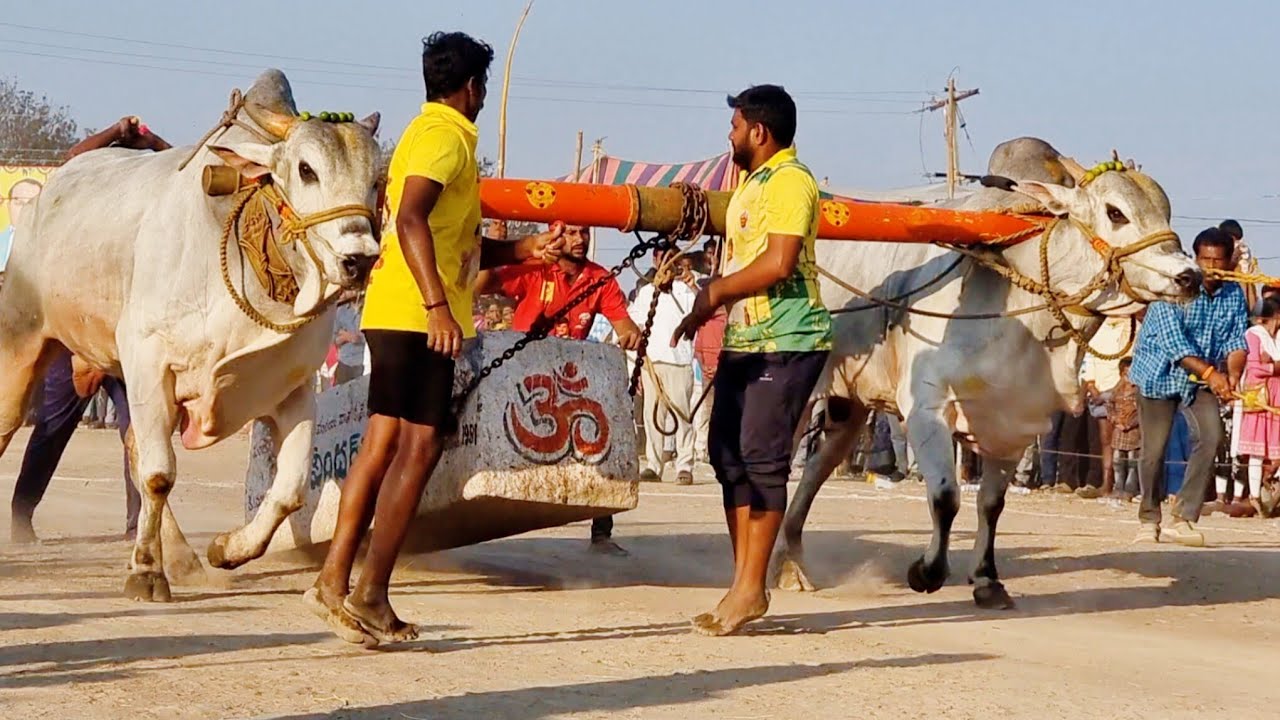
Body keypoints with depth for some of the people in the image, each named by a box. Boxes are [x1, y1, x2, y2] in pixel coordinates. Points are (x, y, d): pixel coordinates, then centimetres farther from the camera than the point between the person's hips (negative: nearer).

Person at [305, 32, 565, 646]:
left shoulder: (428, 133, 23)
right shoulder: (446, 137, -8)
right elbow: (412, 220, -24)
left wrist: (526, 249, 18)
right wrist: (438, 306, -31)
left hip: (398, 313, 10)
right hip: (415, 313, -10)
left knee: (385, 444, 9)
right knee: (418, 447, -8)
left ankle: (335, 581, 8)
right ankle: (370, 595, -10)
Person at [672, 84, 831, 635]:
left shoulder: (791, 181, -11)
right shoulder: (750, 182, 21)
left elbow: (778, 264, -21)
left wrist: (715, 292, -9)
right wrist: (705, 308, 13)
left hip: (786, 341, -10)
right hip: (743, 338, 10)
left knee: (761, 458, -9)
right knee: (729, 455, 8)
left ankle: (750, 589, -6)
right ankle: (743, 583, 13)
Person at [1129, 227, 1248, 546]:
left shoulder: (1235, 294, -4)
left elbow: (1237, 340, -8)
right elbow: (1173, 342, -29)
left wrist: (1233, 374, -29)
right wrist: (1210, 373, -39)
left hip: (1202, 380, 4)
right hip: (1159, 374, -4)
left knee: (1211, 435, -17)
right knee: (1154, 449, -4)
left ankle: (1182, 518, -11)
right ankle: (1149, 520, 18)